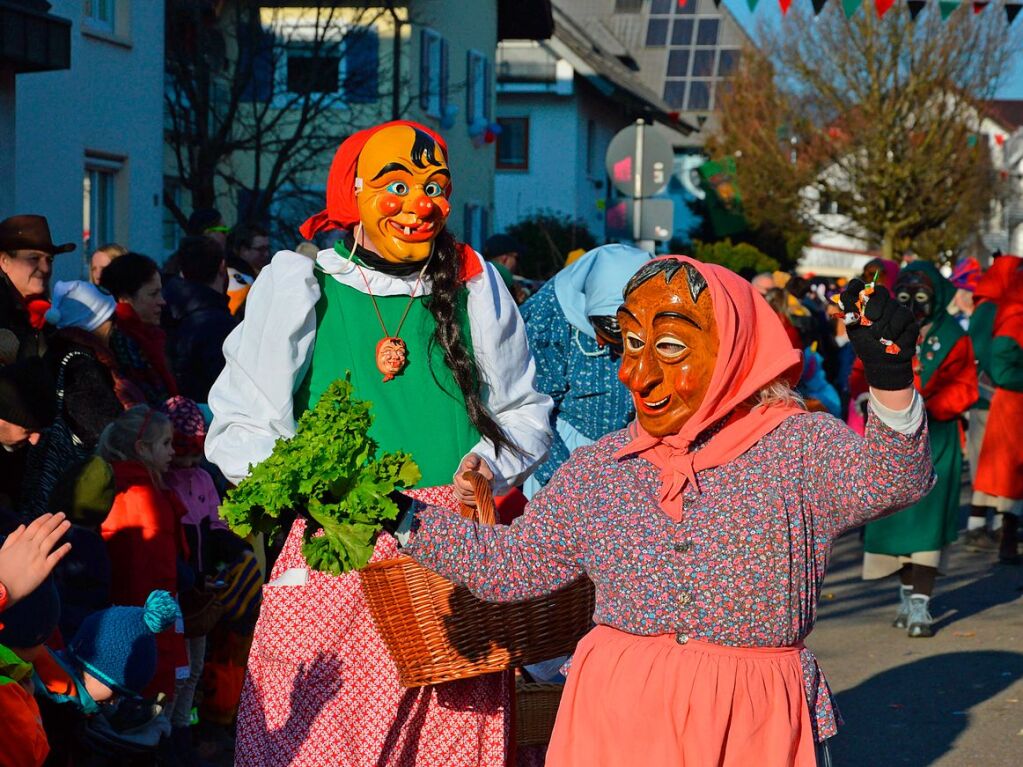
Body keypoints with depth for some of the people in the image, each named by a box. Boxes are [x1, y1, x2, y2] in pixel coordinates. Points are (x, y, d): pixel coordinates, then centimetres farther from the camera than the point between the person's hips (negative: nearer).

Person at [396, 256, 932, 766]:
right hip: (614, 717, 2)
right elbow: (508, 563, 14)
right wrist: (405, 518, 5)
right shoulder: (596, 470, 7)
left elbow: (894, 480, -19)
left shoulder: (800, 449, -2)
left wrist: (890, 382, -36)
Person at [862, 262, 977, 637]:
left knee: (927, 522, -9)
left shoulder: (952, 338, 0)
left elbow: (965, 387, -3)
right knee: (897, 518, 8)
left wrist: (929, 406, -17)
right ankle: (907, 595, 23)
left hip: (935, 440, -3)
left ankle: (920, 605, -8)